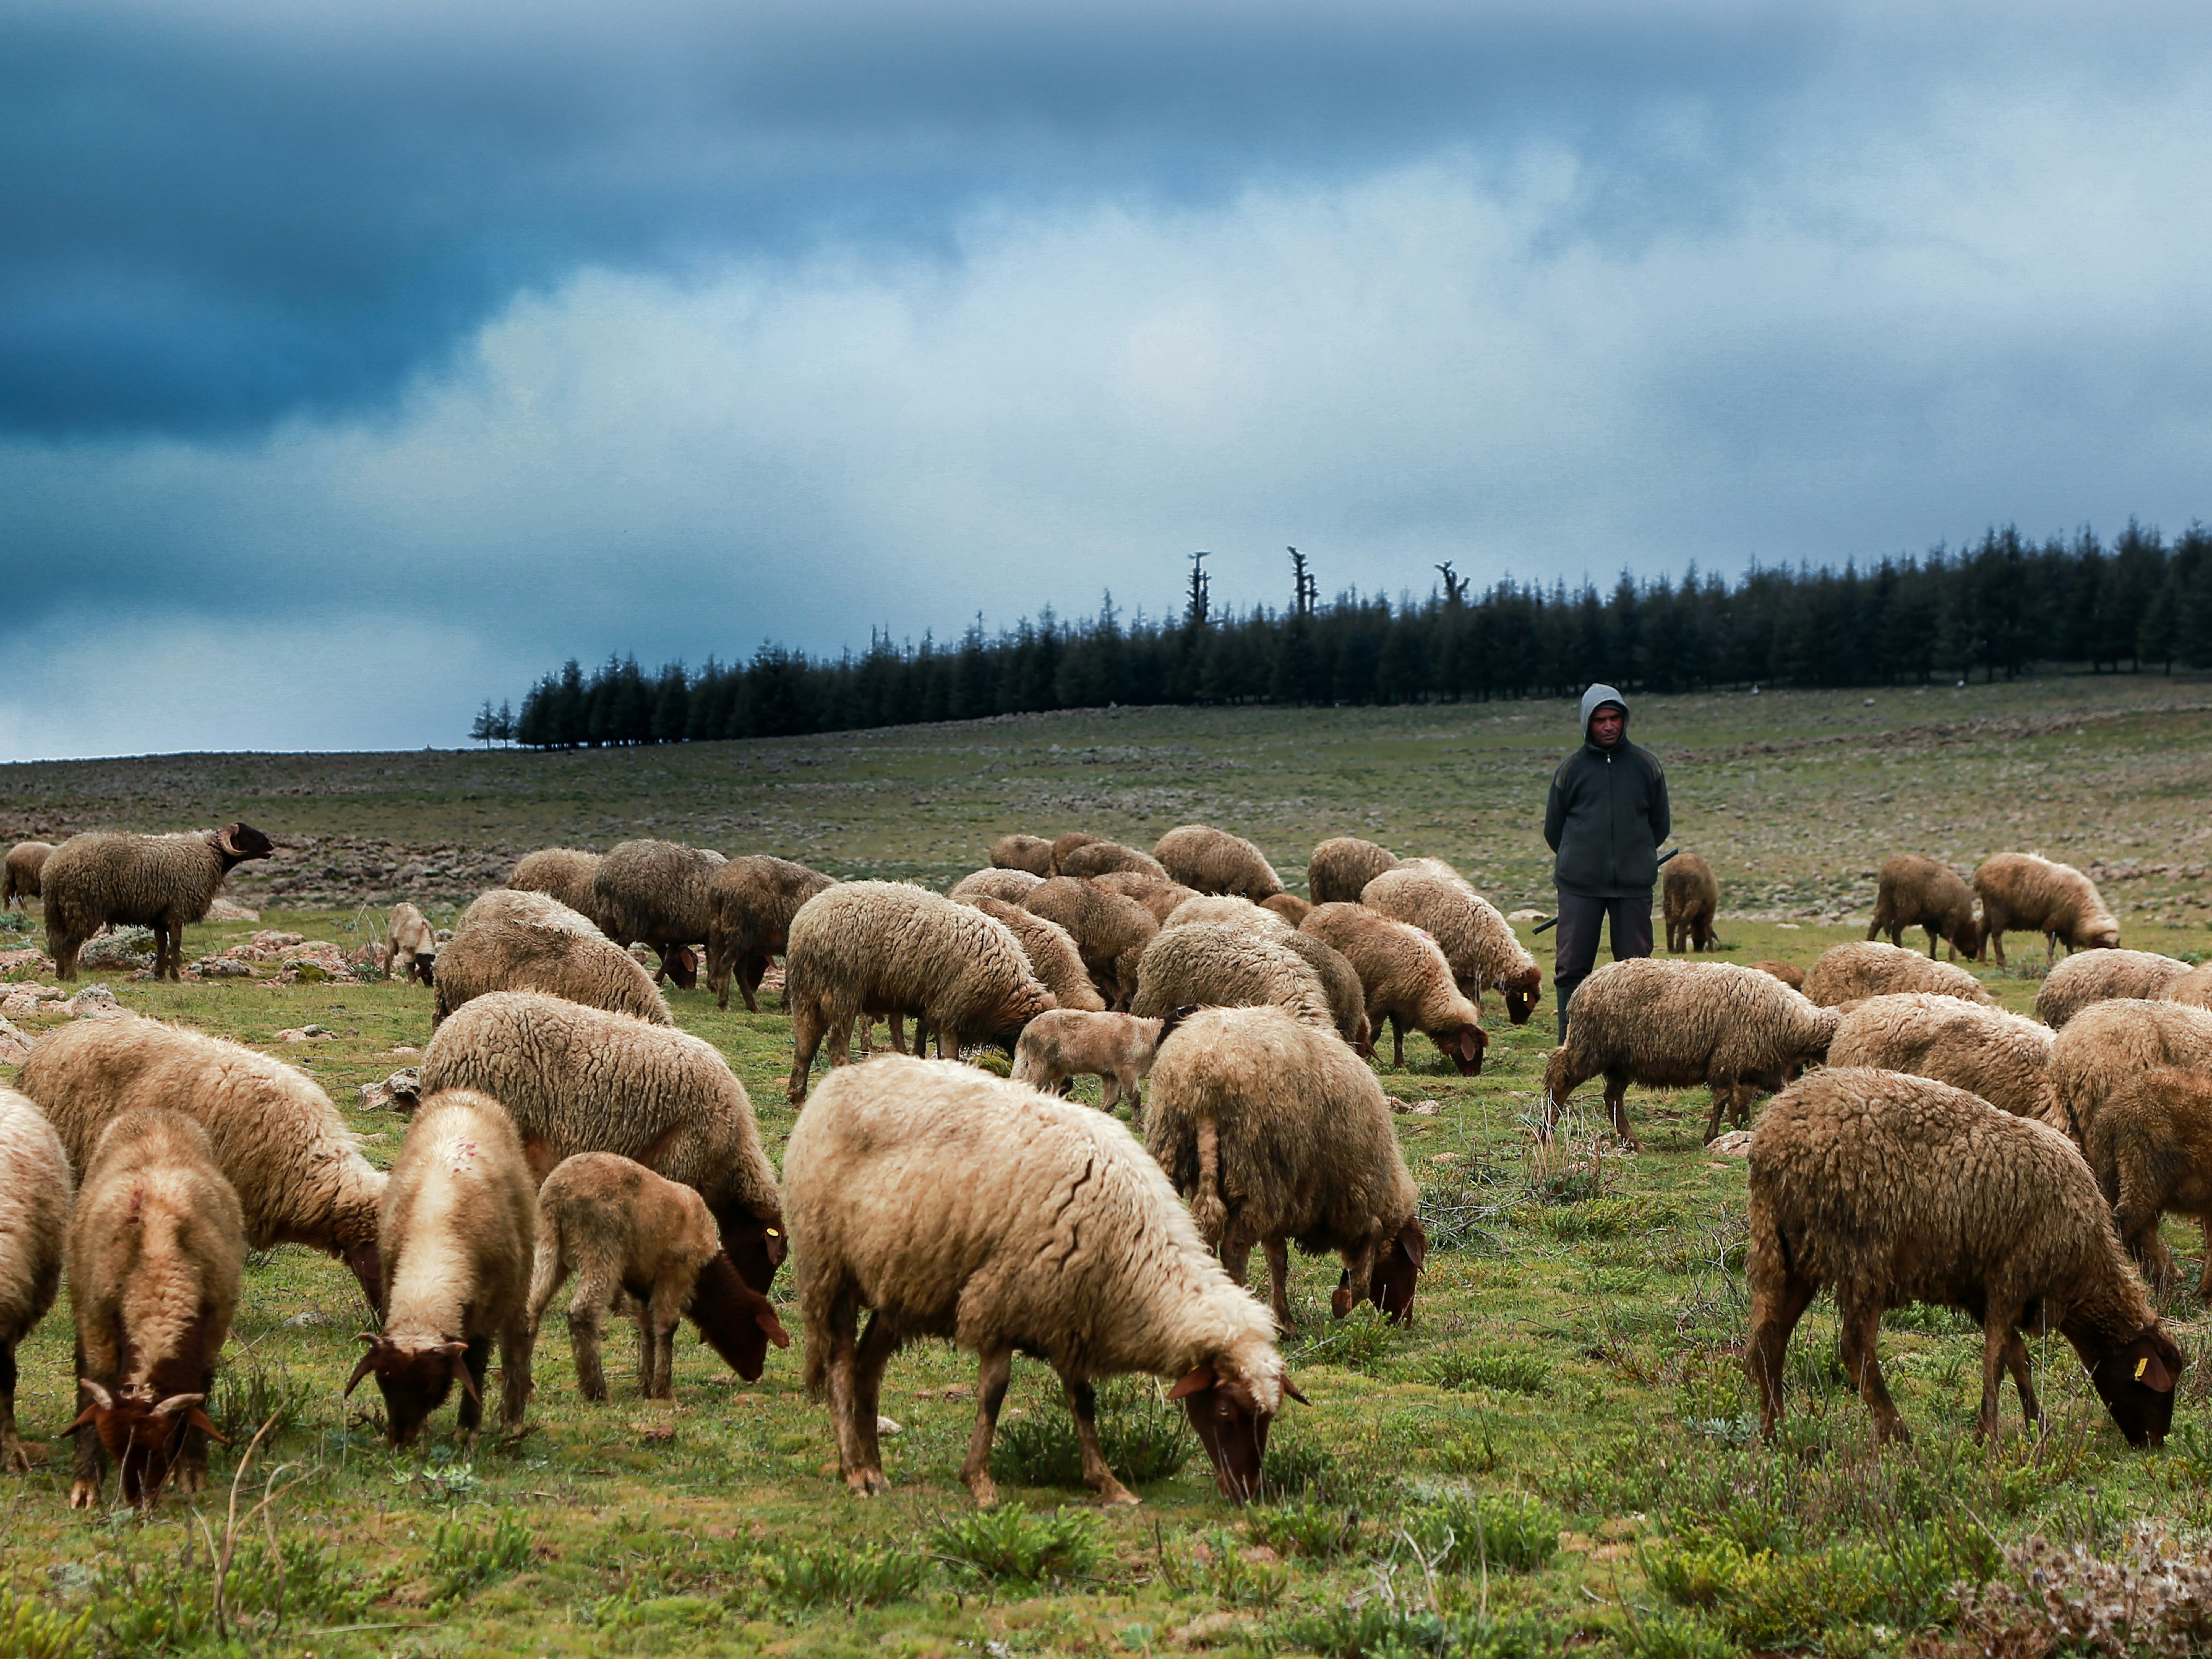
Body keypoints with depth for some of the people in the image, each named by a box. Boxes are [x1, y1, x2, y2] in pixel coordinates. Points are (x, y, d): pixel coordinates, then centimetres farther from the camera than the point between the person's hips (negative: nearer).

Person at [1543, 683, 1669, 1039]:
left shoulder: (1646, 765, 6)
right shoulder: (1572, 768, 4)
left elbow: (1661, 825, 15)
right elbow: (1553, 829, 13)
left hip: (1634, 885, 1)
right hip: (1579, 886, -1)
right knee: (1572, 966, -3)